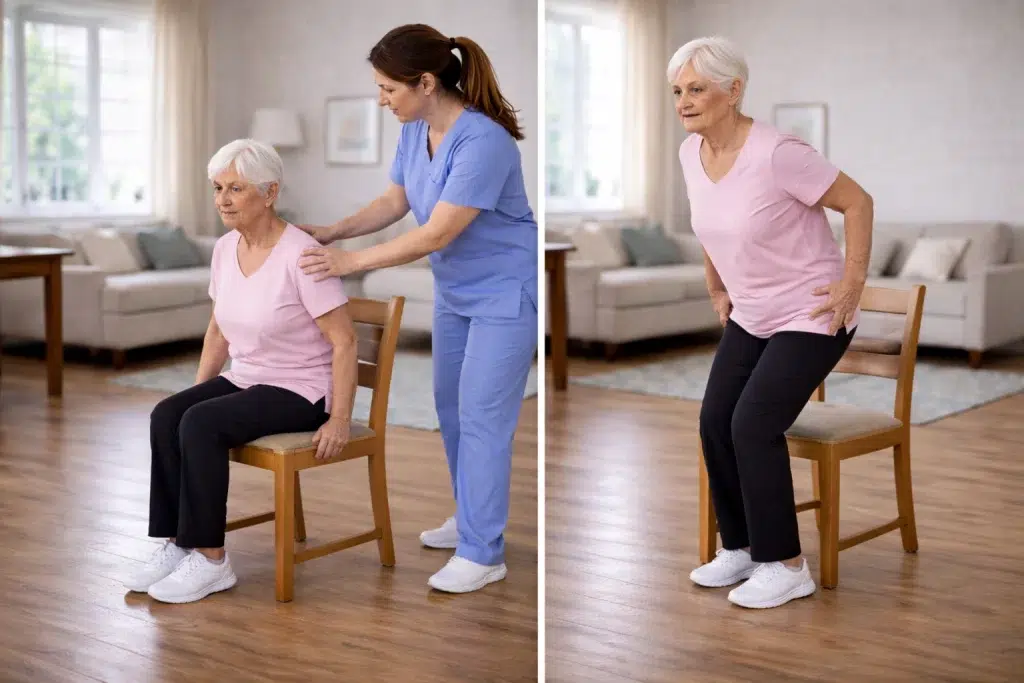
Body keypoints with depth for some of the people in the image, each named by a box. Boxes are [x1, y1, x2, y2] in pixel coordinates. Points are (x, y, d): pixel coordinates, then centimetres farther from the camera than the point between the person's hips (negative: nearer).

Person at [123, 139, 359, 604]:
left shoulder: (300, 255, -20)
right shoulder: (224, 249, 3)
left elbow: (344, 342, -19)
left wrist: (339, 420, -21)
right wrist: (195, 392, 9)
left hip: (301, 391, -7)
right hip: (245, 379, 7)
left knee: (201, 424, -27)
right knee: (166, 416, -18)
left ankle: (210, 560, -17)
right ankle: (177, 542, -12)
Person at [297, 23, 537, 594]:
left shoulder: (482, 142, -31)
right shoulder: (416, 131, -4)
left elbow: (436, 235, -30)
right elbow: (394, 203, 8)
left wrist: (350, 263, -25)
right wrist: (329, 233, -2)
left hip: (505, 294, -9)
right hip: (455, 292, 9)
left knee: (482, 417, -6)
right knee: (451, 407, 16)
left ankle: (483, 554, 3)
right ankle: (473, 517, 32)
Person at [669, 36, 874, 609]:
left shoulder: (776, 153, -26)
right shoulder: (691, 153, -2)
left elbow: (858, 203, -18)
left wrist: (853, 284, -19)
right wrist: (717, 289, 18)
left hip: (811, 316, -7)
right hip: (752, 316, 8)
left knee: (754, 425, -15)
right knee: (716, 422, -1)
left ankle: (786, 567, -2)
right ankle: (741, 548, 16)